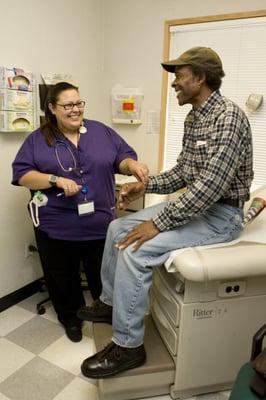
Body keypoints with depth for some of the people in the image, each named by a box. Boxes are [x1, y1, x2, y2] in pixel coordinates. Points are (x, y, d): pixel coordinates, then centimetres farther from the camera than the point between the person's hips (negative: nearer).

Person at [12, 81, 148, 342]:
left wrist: (132, 165, -17)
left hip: (100, 223, 1)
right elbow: (22, 174, -3)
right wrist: (56, 179, -19)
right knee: (63, 278, 14)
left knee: (103, 276, 13)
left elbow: (122, 158, 7)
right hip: (56, 227, 0)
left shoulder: (101, 132, 7)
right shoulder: (38, 139, 3)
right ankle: (71, 318, 40)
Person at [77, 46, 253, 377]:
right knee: (118, 228, 6)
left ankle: (128, 346, -6)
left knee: (135, 249, -25)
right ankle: (110, 302, 24)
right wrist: (147, 185, 2)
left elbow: (211, 185, -29)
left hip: (220, 214, -9)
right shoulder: (193, 118, 10)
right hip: (195, 203, 10)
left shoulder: (227, 116, -21)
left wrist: (159, 222, -27)